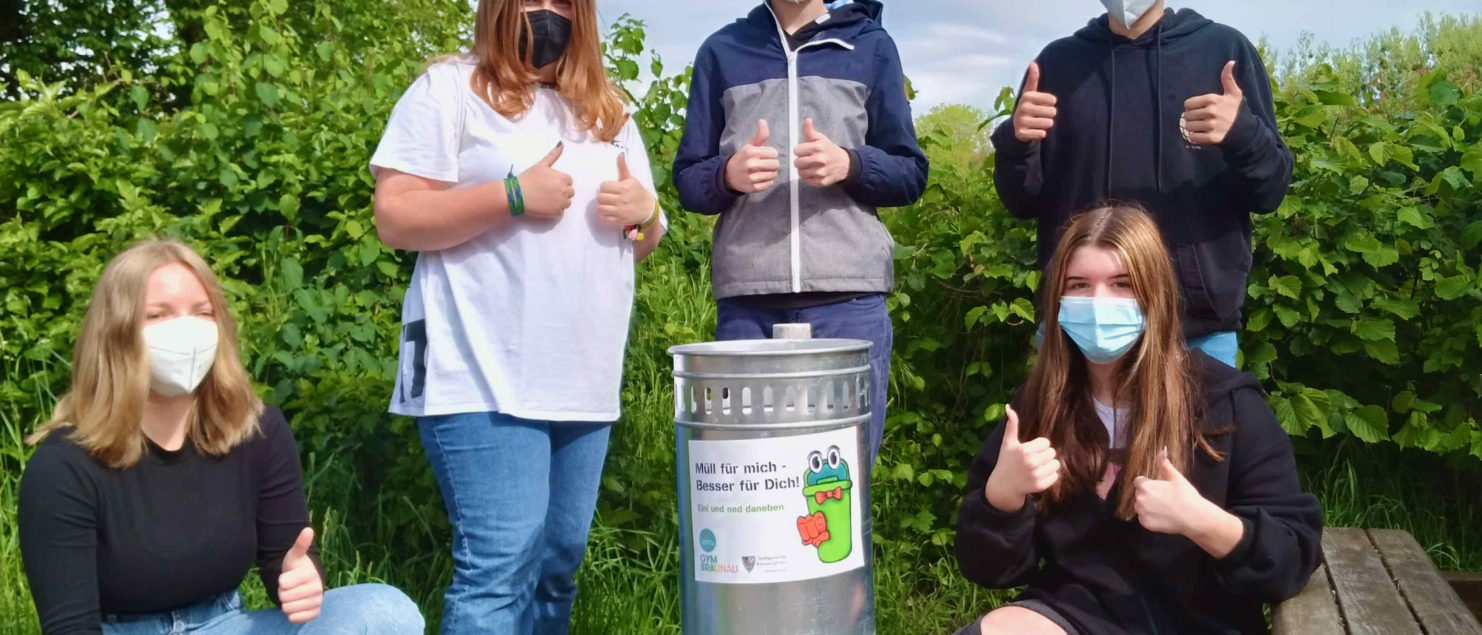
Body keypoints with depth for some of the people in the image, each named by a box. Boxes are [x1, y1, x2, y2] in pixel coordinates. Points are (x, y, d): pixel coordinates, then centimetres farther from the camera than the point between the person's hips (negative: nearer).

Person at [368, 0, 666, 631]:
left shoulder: (608, 112, 19)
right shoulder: (450, 89, 0)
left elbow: (640, 244, 22)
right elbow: (395, 218, -9)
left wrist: (644, 213, -1)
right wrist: (513, 195, -17)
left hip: (584, 383, 6)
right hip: (486, 380, -6)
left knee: (559, 562, 12)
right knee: (502, 562, -12)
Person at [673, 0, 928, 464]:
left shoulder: (870, 45, 14)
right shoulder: (722, 50, 15)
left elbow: (910, 174, 11)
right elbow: (687, 179, 13)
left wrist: (850, 165, -9)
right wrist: (728, 174, -10)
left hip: (848, 296, 0)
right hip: (747, 298, 1)